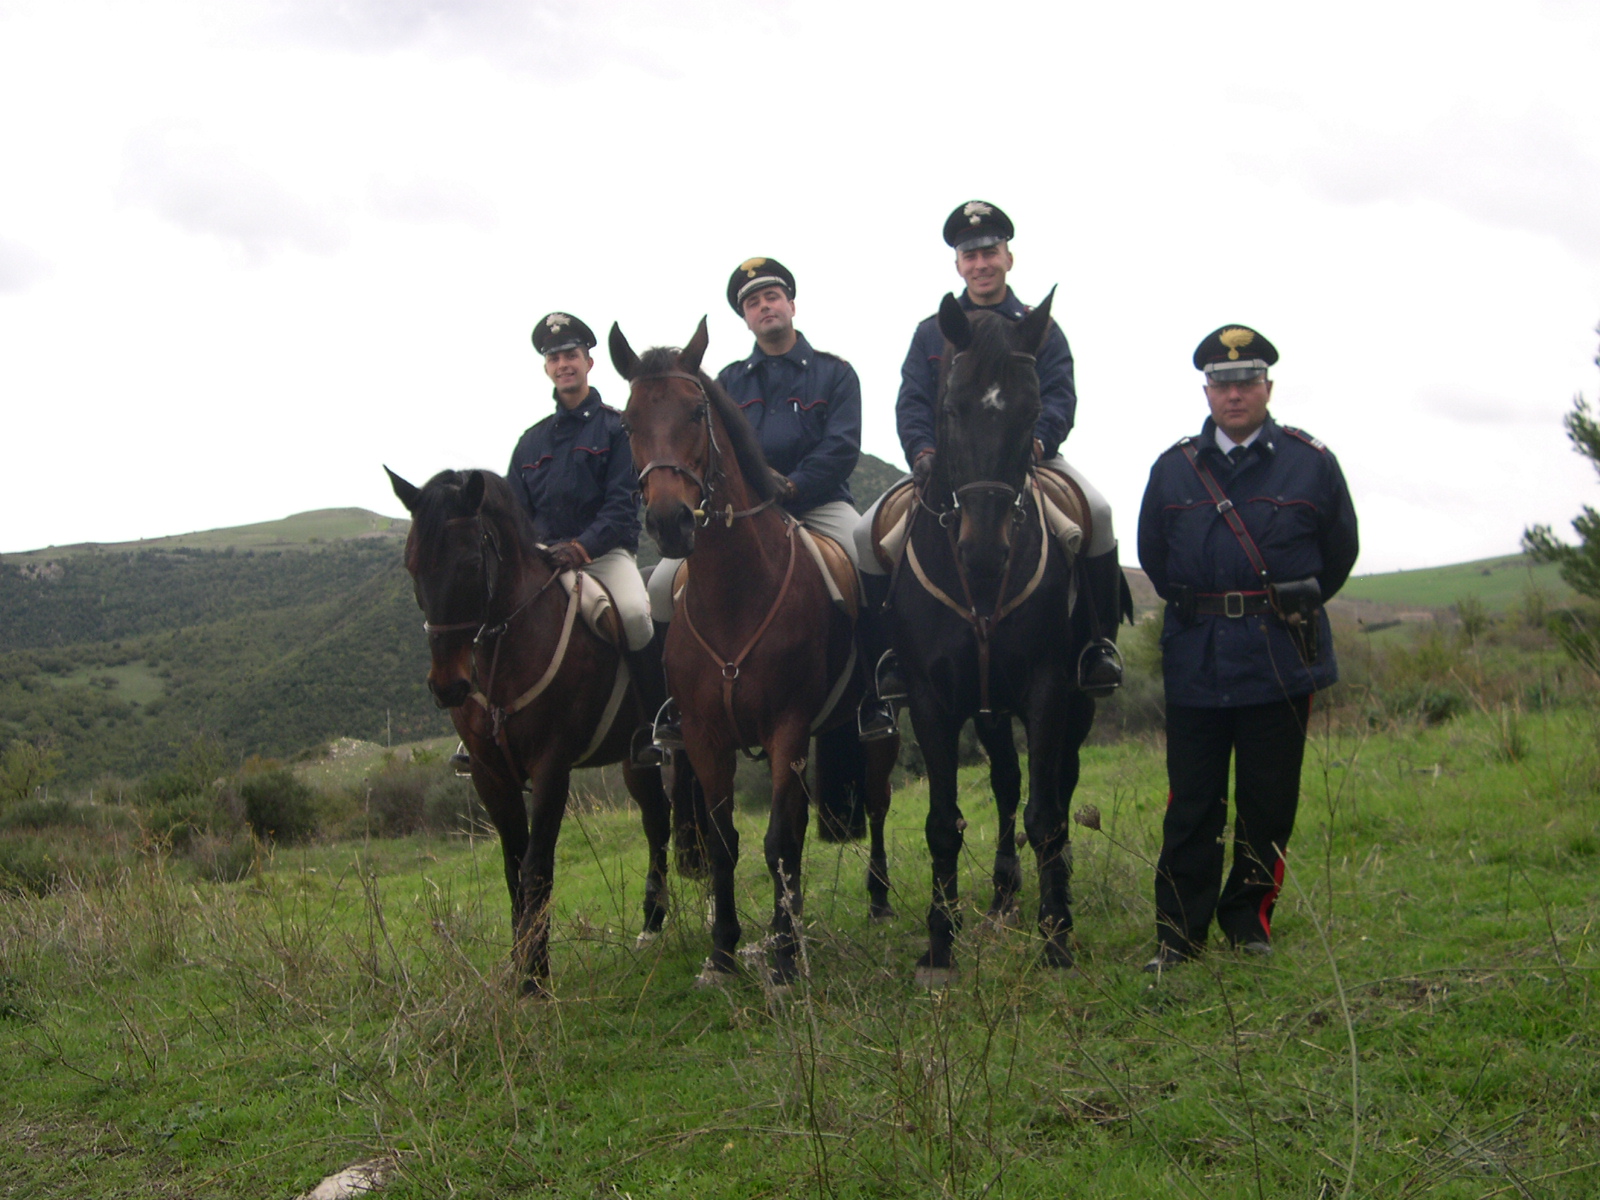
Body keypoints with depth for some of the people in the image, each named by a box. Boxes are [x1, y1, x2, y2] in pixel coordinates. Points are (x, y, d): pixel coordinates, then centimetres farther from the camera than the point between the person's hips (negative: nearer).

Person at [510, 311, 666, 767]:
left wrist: (582, 546, -23)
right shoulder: (532, 440, 18)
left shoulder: (615, 428, 4)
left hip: (605, 551, -5)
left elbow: (622, 505, -6)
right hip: (542, 556, 5)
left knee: (634, 611, -34)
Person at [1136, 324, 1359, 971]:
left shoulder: (1311, 463, 1)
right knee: (1191, 804, 4)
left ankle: (1249, 917, 23)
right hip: (1196, 665, 1)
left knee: (1268, 802, 7)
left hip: (1282, 661, -1)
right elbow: (1152, 556, 15)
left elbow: (1339, 553, 9)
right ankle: (1178, 932, 12)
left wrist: (1291, 611, 10)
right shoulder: (1173, 469, 5)